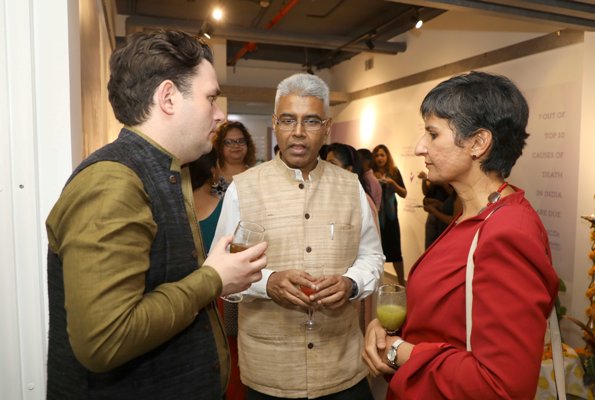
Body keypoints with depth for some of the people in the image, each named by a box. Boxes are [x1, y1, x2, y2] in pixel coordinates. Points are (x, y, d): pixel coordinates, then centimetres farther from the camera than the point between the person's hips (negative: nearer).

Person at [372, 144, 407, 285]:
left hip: (390, 216, 0)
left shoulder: (394, 172, 1)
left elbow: (404, 194, 0)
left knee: (395, 250, 2)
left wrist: (392, 182, -15)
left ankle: (402, 283, 14)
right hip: (374, 215, 0)